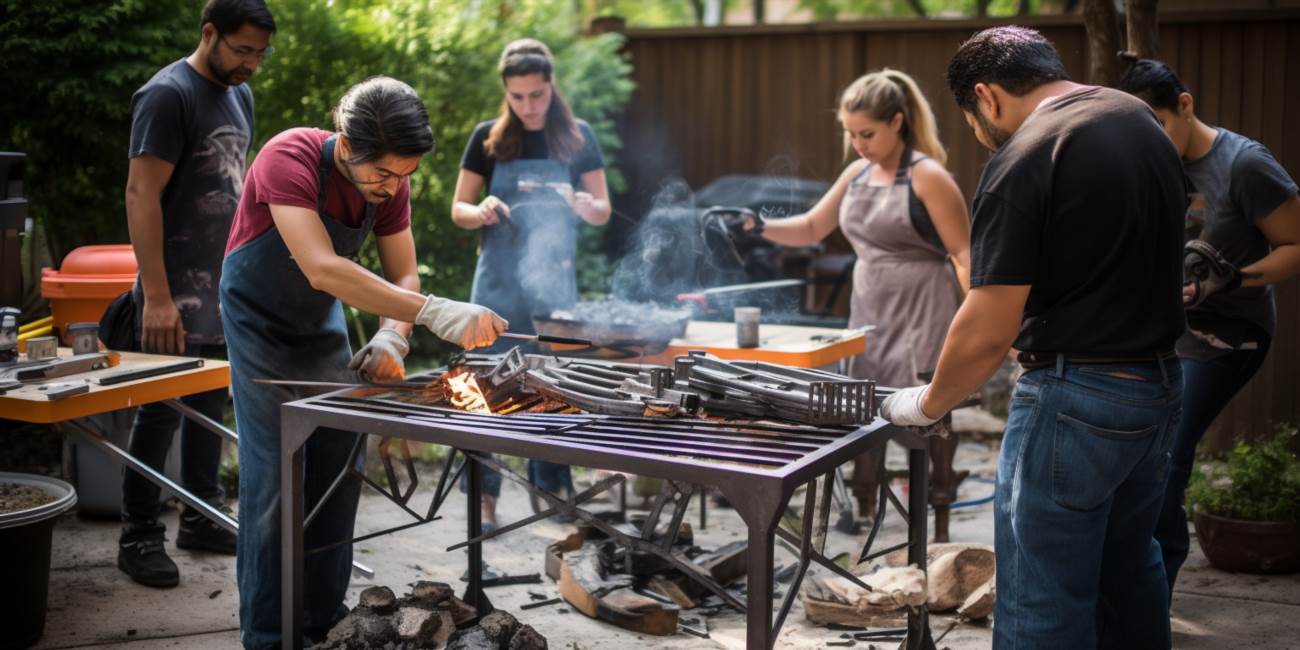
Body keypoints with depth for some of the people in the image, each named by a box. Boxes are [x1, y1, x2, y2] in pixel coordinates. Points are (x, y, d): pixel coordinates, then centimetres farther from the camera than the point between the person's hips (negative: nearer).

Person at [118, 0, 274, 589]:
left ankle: (202, 518, 24)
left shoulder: (239, 95, 12)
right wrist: (156, 297, -21)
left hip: (224, 286, 8)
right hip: (176, 292, -8)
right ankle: (139, 538, 6)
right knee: (160, 411, -3)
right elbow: (142, 196, -17)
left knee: (211, 405, 13)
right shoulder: (168, 95, -12)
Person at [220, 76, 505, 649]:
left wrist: (391, 338, -26)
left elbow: (402, 275, -5)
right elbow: (322, 269, -45)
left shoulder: (387, 180, -14)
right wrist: (435, 313, -51)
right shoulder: (289, 161, -33)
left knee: (340, 466, 4)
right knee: (272, 477, -8)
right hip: (261, 322, -5)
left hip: (323, 322, 6)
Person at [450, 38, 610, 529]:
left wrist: (586, 206, -18)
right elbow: (458, 210, 3)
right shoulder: (489, 138, 0)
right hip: (499, 281, -1)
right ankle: (484, 496, 8)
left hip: (555, 281, 1)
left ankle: (552, 490, 18)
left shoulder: (577, 137, 3)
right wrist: (480, 211, -19)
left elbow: (603, 211, 5)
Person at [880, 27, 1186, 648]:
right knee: (1129, 576, 23)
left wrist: (926, 405, -2)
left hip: (1076, 396, -9)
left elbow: (988, 331, -18)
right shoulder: (1141, 119, 9)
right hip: (1162, 384, 9)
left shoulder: (1022, 161, -17)